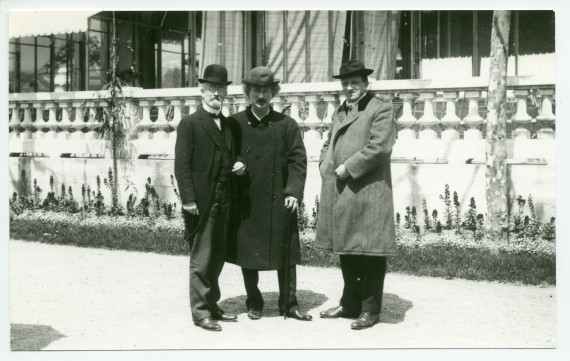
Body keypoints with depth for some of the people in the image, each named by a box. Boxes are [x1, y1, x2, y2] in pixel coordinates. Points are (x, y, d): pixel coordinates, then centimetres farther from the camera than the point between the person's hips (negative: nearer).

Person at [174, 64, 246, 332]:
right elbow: (182, 165, -10)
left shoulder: (230, 125, 15)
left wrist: (238, 166, 1)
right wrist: (188, 200, -16)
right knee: (201, 259, 0)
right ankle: (200, 311, 9)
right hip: (201, 202, -6)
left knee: (217, 257, 13)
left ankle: (212, 305, 25)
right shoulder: (190, 124, -5)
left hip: (224, 202, 6)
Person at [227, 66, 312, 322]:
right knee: (247, 254, 8)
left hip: (279, 202, 0)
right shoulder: (235, 124, 4)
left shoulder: (286, 125, 3)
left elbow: (298, 161, 0)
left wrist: (293, 192, -10)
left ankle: (289, 303, 20)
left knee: (285, 254, 6)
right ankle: (254, 303, 25)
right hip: (246, 202, 0)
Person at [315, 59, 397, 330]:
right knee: (346, 251, 15)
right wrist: (326, 166, 7)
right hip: (339, 194, 8)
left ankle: (370, 310, 10)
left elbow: (379, 147, -14)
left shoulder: (380, 109, -3)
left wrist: (347, 168, -14)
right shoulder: (339, 112, 21)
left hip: (367, 194, -7)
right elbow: (328, 144, 27)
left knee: (369, 254, -1)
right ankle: (350, 304, 27)